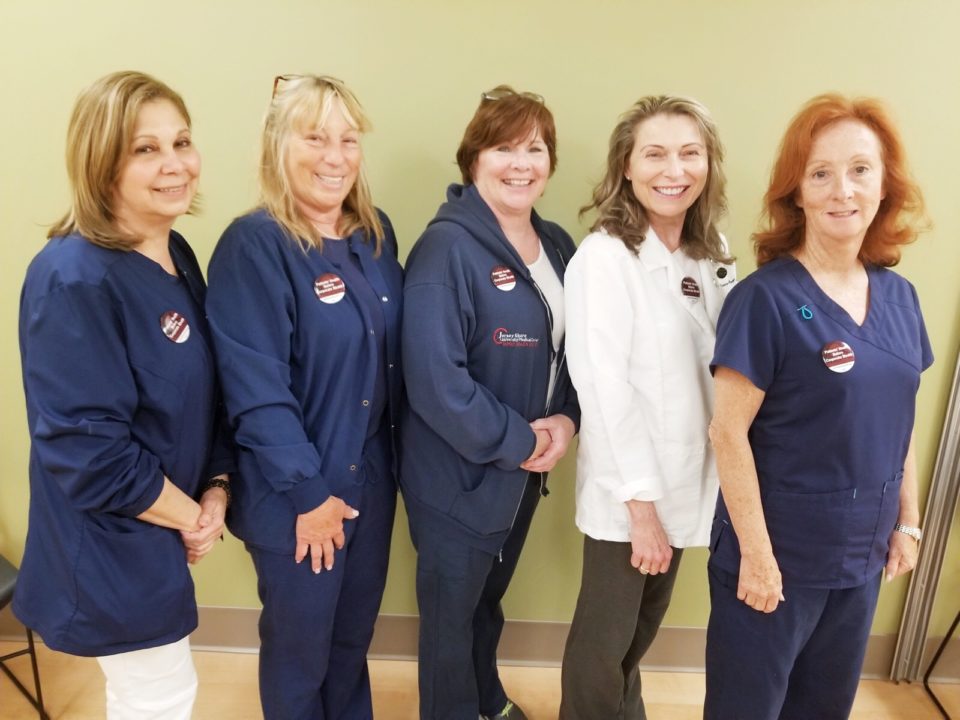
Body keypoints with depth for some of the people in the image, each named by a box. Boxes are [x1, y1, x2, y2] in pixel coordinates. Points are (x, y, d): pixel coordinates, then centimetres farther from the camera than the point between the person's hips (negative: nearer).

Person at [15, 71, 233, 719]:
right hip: (111, 543, -8)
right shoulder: (73, 279, -25)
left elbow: (206, 391, 7)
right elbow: (87, 448, -26)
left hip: (160, 529, 8)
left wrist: (216, 489, -4)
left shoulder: (177, 255, 1)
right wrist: (190, 514, -14)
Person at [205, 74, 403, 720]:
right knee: (300, 646, 16)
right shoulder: (254, 244, -18)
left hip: (371, 476, 6)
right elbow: (256, 388, -20)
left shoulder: (376, 234, 2)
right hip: (294, 491, -6)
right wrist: (308, 492, -17)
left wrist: (394, 455, 7)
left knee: (355, 634, 24)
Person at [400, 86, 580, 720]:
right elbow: (436, 380, -26)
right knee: (451, 614, 15)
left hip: (526, 470, 7)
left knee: (489, 599, 28)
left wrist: (566, 420, -8)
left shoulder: (558, 246, 4)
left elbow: (576, 348, 9)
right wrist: (519, 441, -18)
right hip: (460, 474, -7)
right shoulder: (447, 247, -20)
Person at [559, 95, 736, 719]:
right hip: (626, 490, -6)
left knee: (647, 621, 24)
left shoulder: (714, 255, 3)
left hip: (686, 479, 7)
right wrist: (640, 499, -18)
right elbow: (604, 386, -20)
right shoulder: (604, 257, -17)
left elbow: (722, 367, 7)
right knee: (606, 634, 11)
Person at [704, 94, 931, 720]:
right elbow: (729, 433, -18)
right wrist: (756, 552, -17)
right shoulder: (766, 299, -17)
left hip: (862, 555, 6)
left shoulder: (899, 297, 2)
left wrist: (907, 523, 11)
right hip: (778, 552, -6)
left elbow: (899, 422, 11)